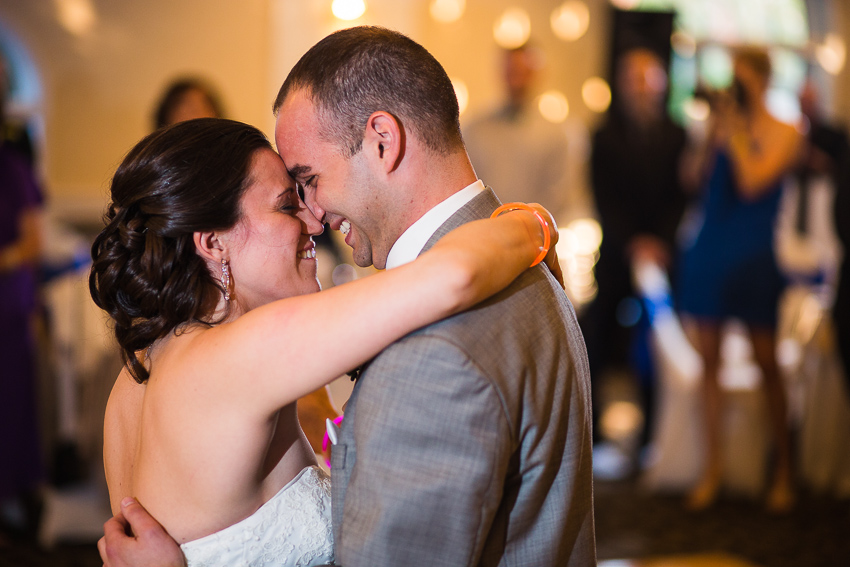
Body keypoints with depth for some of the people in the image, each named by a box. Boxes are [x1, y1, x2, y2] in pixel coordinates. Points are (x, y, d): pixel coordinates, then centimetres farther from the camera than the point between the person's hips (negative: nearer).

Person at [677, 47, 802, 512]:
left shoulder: (783, 133, -1)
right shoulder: (721, 124, 8)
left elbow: (751, 183, -15)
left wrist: (735, 130, -9)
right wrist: (712, 128, -7)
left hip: (753, 259, -3)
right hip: (708, 252, 4)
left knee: (766, 361, 1)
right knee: (708, 357, 6)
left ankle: (783, 469, 12)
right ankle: (712, 465, 15)